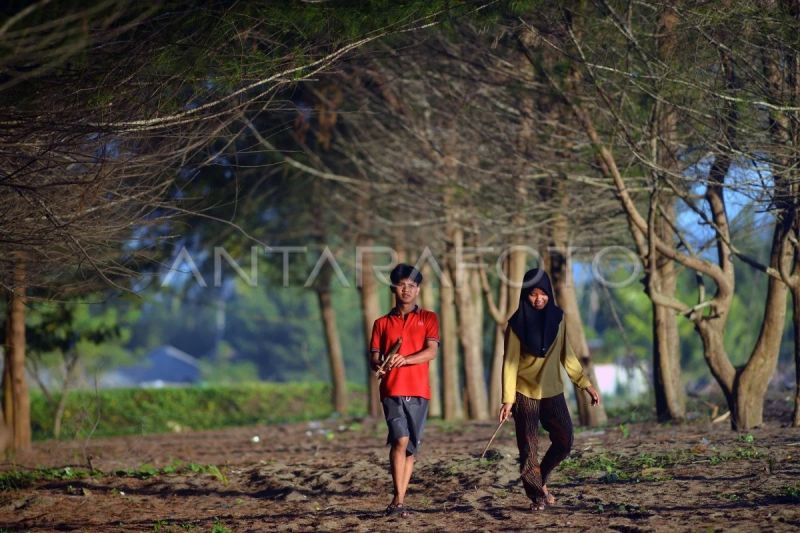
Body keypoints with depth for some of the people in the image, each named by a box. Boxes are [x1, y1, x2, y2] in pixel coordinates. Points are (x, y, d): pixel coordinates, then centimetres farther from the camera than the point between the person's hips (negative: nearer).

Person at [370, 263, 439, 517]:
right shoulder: (382, 323, 12)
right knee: (401, 440, -17)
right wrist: (380, 364, -16)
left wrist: (405, 359, -21)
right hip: (392, 390, -1)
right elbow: (373, 359, 8)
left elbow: (431, 352, -5)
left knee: (411, 447, 1)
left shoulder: (428, 318, 9)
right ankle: (398, 499, -18)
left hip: (418, 391, 1)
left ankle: (400, 500, 8)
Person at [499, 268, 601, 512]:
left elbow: (566, 355, 9)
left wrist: (586, 384, 5)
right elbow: (510, 362, -8)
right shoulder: (517, 324, -7)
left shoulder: (557, 318, 2)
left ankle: (540, 480, 20)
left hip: (552, 391, 3)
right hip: (525, 393, -3)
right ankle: (537, 495, 10)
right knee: (528, 448, -2)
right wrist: (508, 399, -14)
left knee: (564, 442, -2)